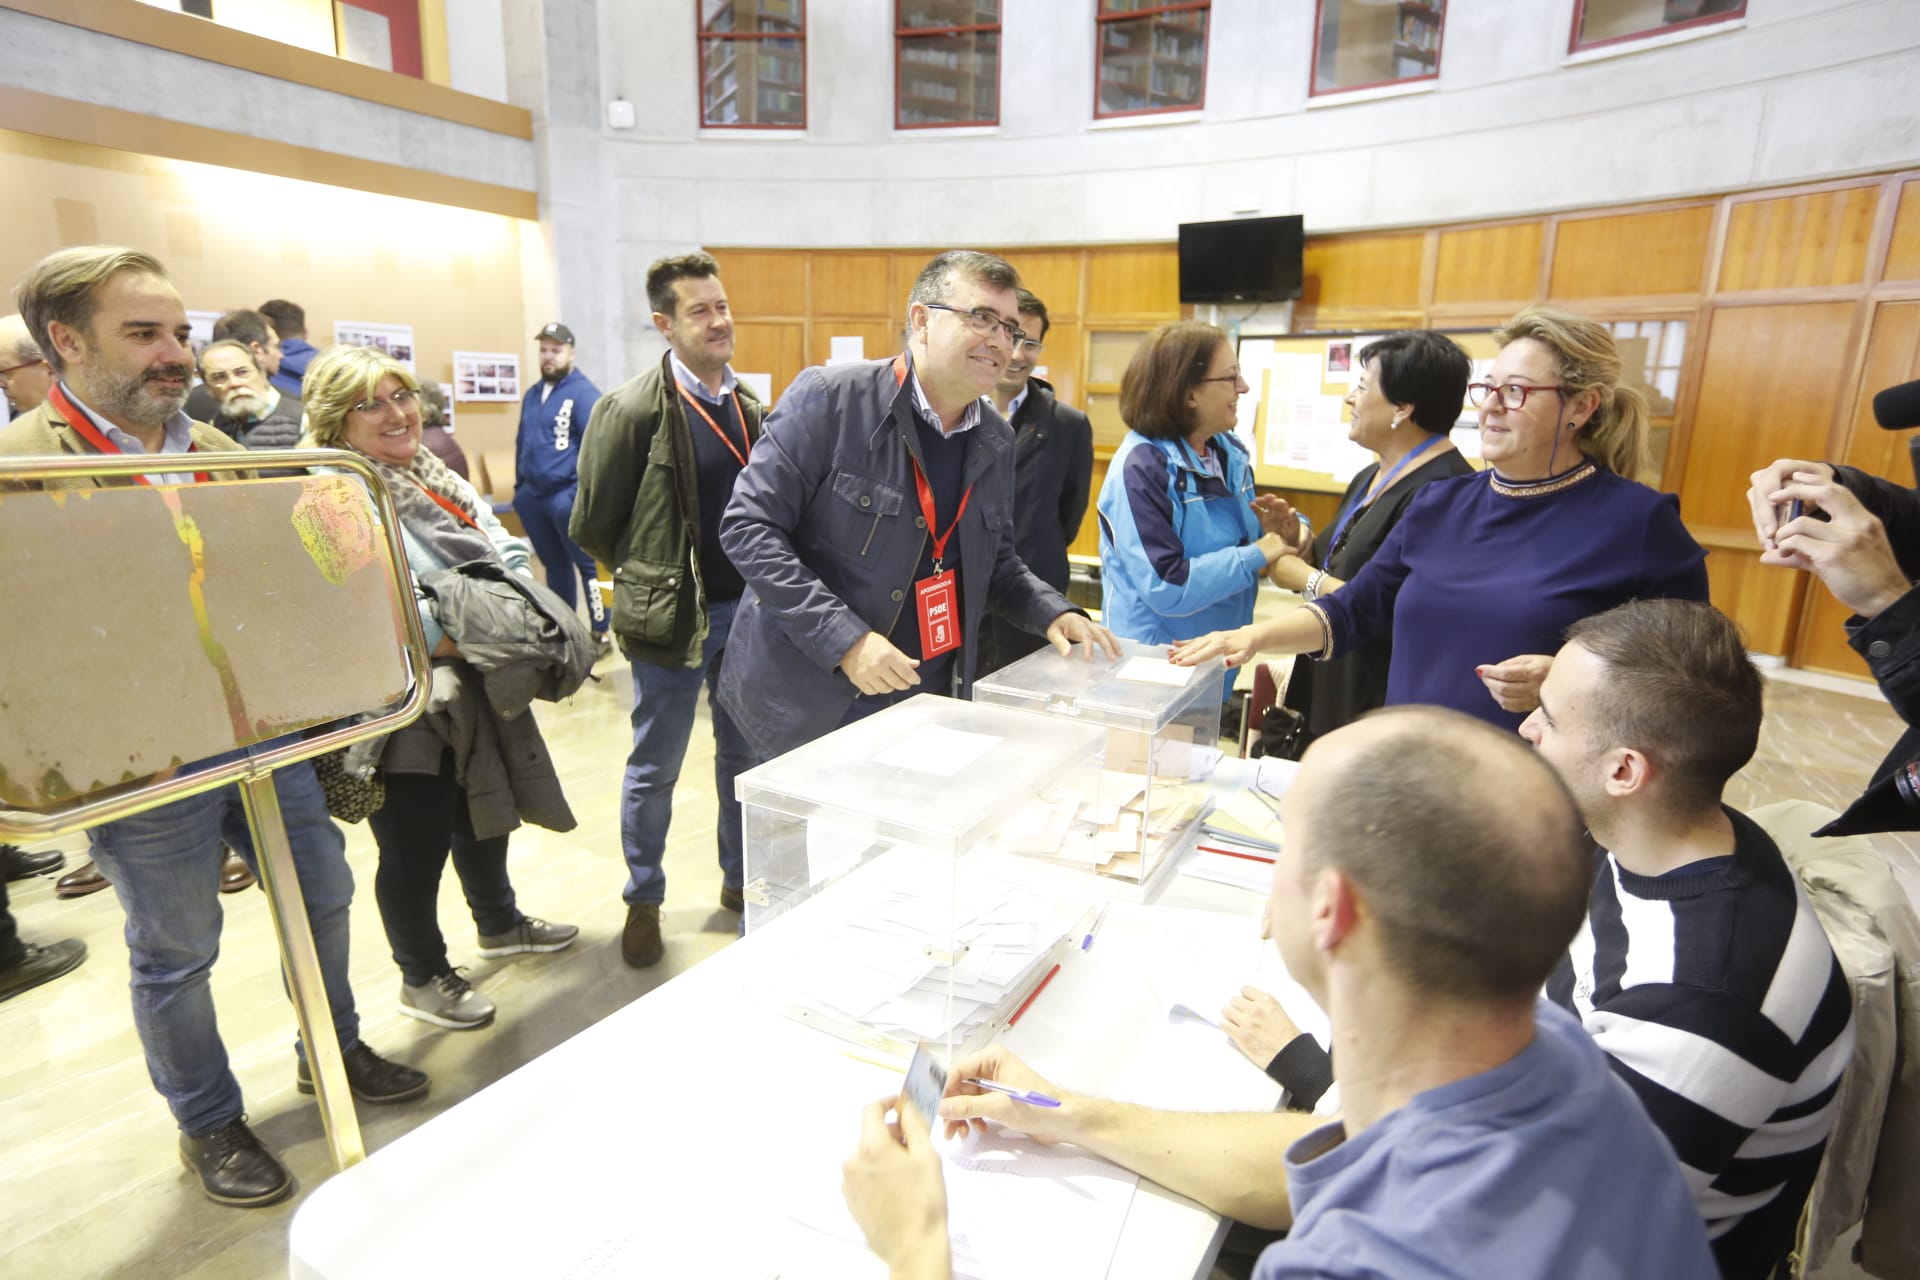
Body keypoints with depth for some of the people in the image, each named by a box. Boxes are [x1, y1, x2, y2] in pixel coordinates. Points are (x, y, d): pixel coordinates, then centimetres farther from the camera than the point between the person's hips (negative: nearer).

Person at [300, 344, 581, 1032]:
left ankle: (499, 922, 47)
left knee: (483, 813, 24)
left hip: (477, 694, 8)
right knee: (415, 846, 9)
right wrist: (444, 639, -26)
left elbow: (507, 550, 14)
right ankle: (422, 978, 31)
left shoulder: (436, 477, 9)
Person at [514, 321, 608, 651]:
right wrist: (519, 487, 19)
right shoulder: (532, 394, 14)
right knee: (554, 565, 16)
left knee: (585, 565, -1)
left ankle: (601, 630, 7)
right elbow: (522, 443, 20)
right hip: (533, 496, 7)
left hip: (568, 496, -7)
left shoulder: (584, 394, -9)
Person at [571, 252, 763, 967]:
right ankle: (644, 902, 29)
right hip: (672, 618, -5)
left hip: (746, 610, 5)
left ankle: (740, 879, 36)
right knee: (655, 770, 10)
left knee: (744, 755, 16)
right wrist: (652, 582, 2)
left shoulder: (751, 408, 5)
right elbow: (593, 525, -6)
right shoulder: (632, 410, -11)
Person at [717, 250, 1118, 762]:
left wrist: (1053, 612, -4)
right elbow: (748, 527, -15)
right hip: (810, 699, -5)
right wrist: (845, 640, -23)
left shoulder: (996, 441, 5)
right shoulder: (829, 397, -14)